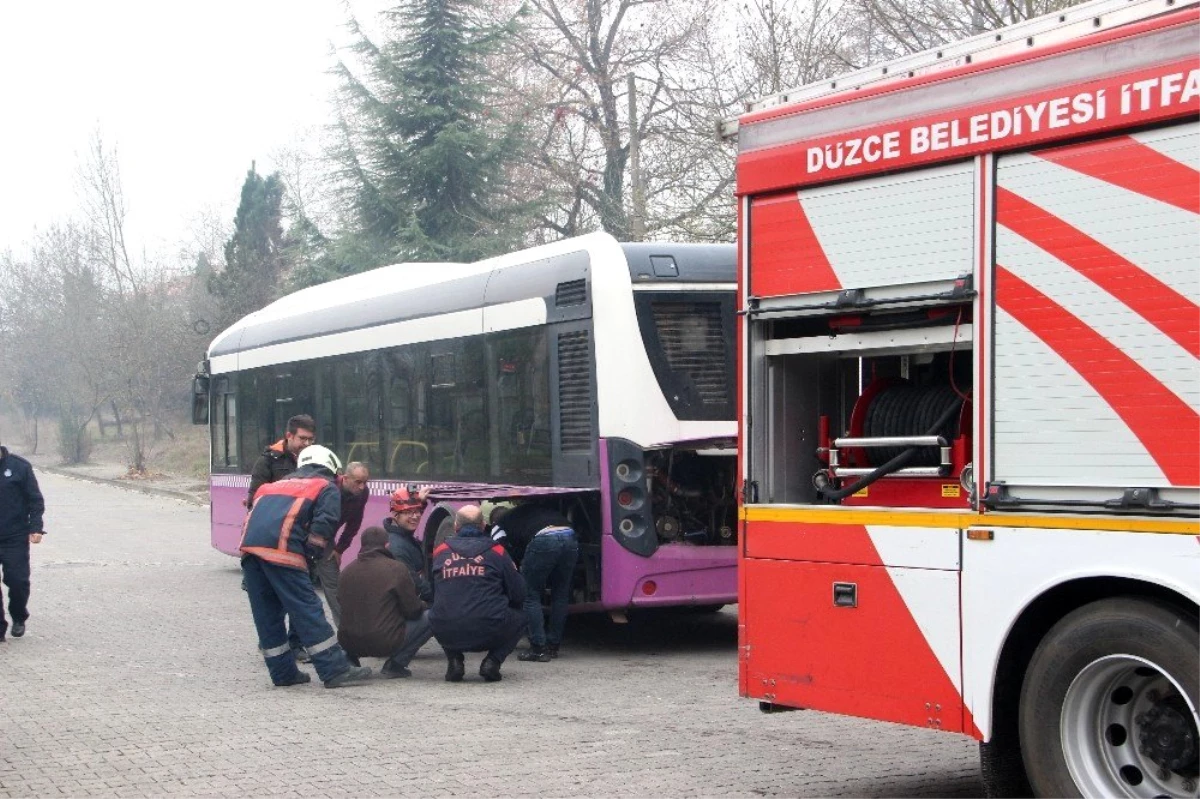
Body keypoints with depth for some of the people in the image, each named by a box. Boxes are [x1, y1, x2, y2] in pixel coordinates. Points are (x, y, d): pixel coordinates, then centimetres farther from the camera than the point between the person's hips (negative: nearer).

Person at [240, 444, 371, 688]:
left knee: (266, 613, 13)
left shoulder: (280, 483, 36)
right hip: (280, 549, -6)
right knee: (307, 609, -4)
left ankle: (283, 673, 18)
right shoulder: (327, 488, 16)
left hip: (249, 546, 6)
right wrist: (306, 553, 3)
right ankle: (335, 671, -4)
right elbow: (324, 524, -2)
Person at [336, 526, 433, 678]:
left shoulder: (347, 570, 7)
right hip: (385, 643, -6)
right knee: (430, 617, 6)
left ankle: (349, 658, 13)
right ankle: (395, 664, -3)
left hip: (348, 643, 6)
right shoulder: (396, 568, -8)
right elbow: (413, 611, -5)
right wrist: (422, 605, 20)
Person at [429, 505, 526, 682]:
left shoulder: (440, 551, 8)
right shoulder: (496, 552, 3)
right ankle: (492, 661, 4)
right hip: (488, 634, -2)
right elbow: (518, 595, 7)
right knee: (519, 618, 27)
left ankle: (454, 662, 12)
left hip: (447, 635, 3)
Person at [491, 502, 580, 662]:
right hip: (570, 536, 5)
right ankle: (553, 646, 23)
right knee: (560, 595, 17)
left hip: (543, 541, -5)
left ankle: (538, 649, 6)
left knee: (531, 596, 9)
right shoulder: (534, 508, 39)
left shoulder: (500, 526, 24)